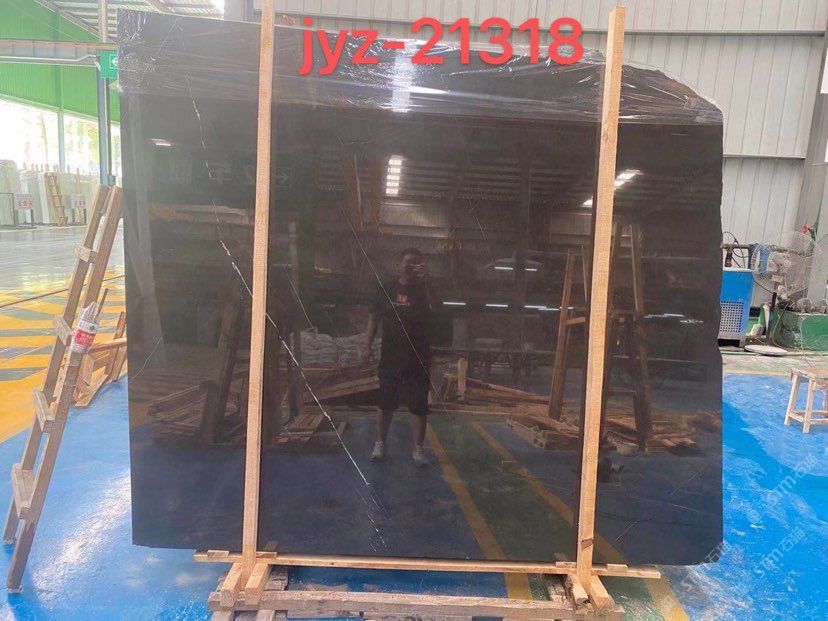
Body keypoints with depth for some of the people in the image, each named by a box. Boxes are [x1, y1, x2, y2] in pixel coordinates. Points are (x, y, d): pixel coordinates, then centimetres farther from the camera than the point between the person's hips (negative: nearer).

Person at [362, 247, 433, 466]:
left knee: (419, 404, 3)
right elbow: (374, 319, 9)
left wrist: (425, 280, -27)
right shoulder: (387, 290, 5)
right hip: (390, 355, 1)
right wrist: (368, 345, 1)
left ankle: (418, 448, 15)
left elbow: (434, 307, -19)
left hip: (418, 357, -1)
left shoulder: (424, 289, 1)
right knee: (386, 402, 10)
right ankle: (380, 443, 25)